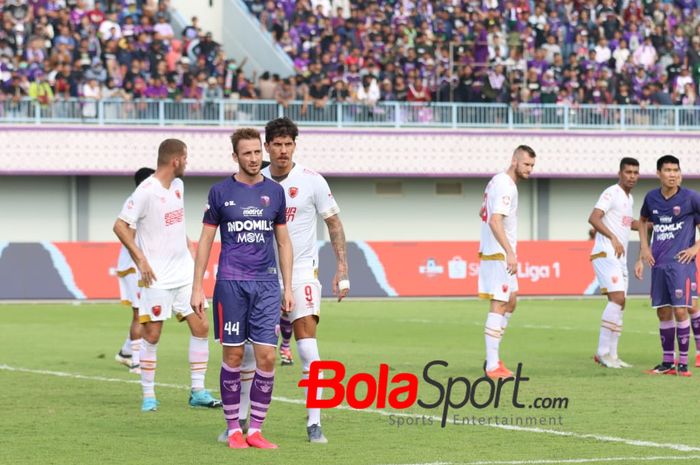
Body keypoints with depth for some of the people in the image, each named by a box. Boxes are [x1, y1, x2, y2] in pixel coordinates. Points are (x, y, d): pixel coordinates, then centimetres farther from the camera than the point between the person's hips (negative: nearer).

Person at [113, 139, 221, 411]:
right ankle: (148, 396, 6)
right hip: (157, 277, -7)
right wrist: (140, 259, -18)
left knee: (200, 327, 3)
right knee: (152, 335, -3)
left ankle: (198, 392, 10)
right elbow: (120, 226, -15)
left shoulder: (178, 185, 10)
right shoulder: (146, 191, -15)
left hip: (184, 273, 7)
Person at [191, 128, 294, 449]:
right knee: (233, 355, 1)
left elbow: (283, 242, 13)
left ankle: (255, 430, 5)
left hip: (266, 284, 2)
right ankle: (234, 429, 11)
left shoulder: (274, 192, 8)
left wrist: (288, 288, 8)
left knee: (267, 357, -4)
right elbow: (205, 240, 5)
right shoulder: (220, 192, 1)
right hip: (231, 282, -2)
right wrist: (197, 287, 0)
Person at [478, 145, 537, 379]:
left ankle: (493, 357, 17)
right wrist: (510, 253, -33)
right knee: (499, 305, -9)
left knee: (510, 302, 16)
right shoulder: (506, 186, -18)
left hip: (492, 252, 11)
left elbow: (483, 213, 25)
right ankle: (492, 366, -9)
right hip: (499, 254, -11)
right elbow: (495, 221, -28)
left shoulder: (496, 181, 14)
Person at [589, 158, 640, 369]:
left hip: (620, 257, 10)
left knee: (619, 304, 8)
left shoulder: (629, 198, 18)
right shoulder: (611, 193, -10)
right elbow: (593, 218, -22)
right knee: (617, 298, -18)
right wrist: (613, 238, -29)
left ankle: (611, 355, 11)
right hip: (606, 254, -10)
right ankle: (602, 352, -16)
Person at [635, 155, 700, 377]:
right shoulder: (651, 198, 7)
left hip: (681, 262, -5)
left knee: (680, 311, -10)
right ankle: (667, 363, 15)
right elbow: (643, 221, 24)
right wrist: (644, 249, 14)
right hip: (658, 264, 5)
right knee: (663, 313, 7)